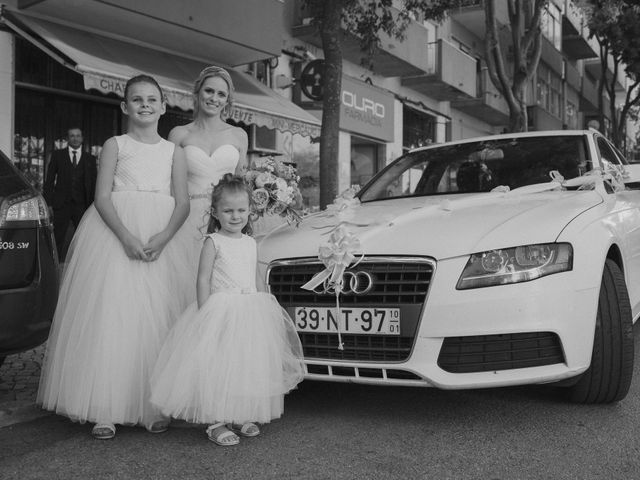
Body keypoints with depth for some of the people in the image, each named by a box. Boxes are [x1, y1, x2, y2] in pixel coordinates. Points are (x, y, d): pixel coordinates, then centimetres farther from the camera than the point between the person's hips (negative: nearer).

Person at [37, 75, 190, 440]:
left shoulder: (173, 151, 12)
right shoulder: (115, 146, 7)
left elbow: (183, 203, 5)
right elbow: (102, 197, -1)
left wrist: (162, 239, -13)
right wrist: (126, 237, -17)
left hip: (159, 239, 2)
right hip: (114, 235, -1)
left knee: (154, 321, 0)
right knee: (109, 317, -6)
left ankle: (152, 407, 7)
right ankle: (105, 410, 0)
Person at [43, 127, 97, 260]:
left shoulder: (90, 159, 11)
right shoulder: (57, 155, 9)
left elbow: (94, 183, 8)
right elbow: (49, 180, 6)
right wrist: (48, 203, -3)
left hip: (82, 205, 1)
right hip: (61, 204, 0)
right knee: (58, 238, 2)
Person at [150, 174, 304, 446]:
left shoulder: (250, 243, 12)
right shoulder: (213, 242, -6)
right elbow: (203, 280, -9)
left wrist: (262, 308, 19)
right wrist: (205, 314, -14)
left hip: (250, 311, 6)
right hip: (220, 311, -6)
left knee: (247, 366, 9)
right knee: (218, 367, -5)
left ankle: (241, 416, 22)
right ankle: (216, 423, 4)